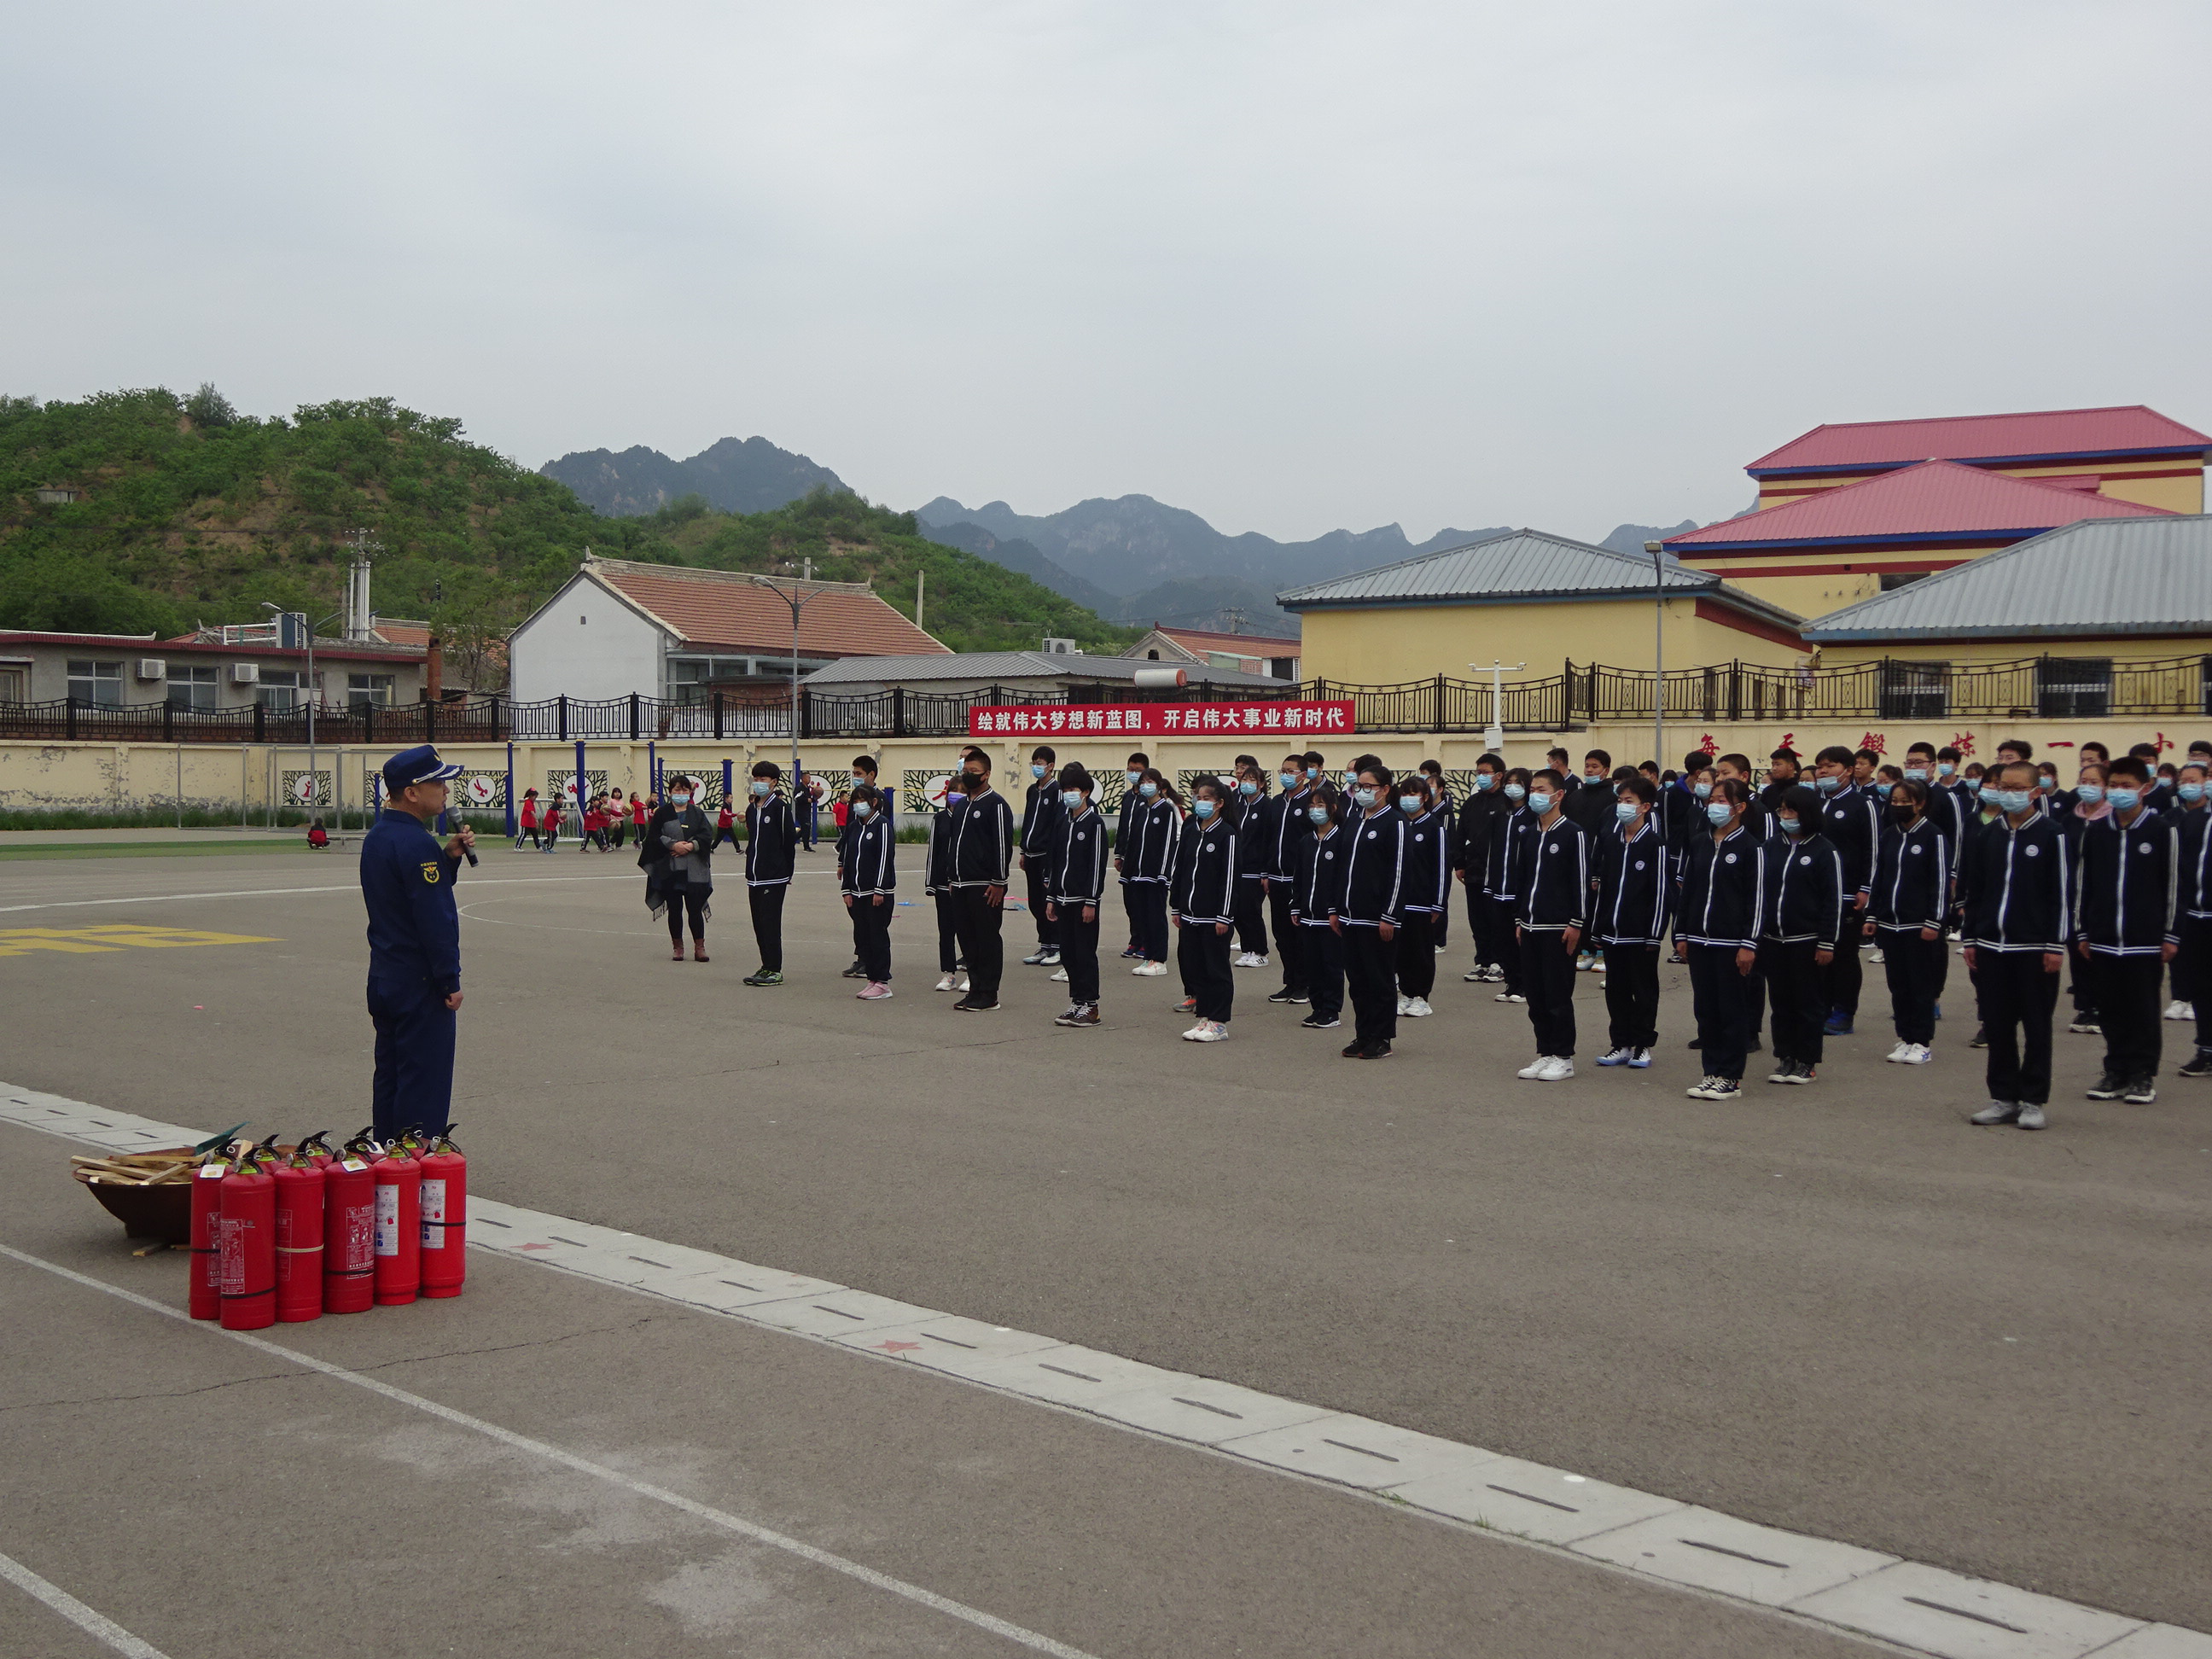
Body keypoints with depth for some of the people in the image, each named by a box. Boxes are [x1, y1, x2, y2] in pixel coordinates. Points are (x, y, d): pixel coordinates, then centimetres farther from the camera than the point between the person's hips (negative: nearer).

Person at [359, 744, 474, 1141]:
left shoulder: (377, 837, 11)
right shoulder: (416, 844, -20)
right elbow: (435, 920, -21)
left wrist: (448, 857, 2)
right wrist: (449, 982, -16)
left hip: (383, 978, 10)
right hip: (420, 984, -10)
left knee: (390, 1077, 15)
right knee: (423, 1088, -3)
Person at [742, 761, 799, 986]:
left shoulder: (780, 808, -8)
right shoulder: (751, 809, 13)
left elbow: (790, 841, -7)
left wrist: (787, 873, -5)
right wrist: (751, 864, 14)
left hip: (774, 877, -7)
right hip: (754, 877, 7)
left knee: (770, 923, -6)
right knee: (759, 924, 10)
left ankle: (774, 970, -1)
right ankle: (766, 966, 18)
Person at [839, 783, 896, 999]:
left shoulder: (882, 825, -8)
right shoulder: (854, 826, 13)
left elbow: (885, 857, -13)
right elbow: (847, 857, 14)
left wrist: (879, 890, -17)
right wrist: (847, 890, 8)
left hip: (879, 892, -7)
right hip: (858, 891, 7)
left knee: (878, 936, -4)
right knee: (863, 935, 8)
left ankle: (882, 983, 1)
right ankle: (872, 979, 14)